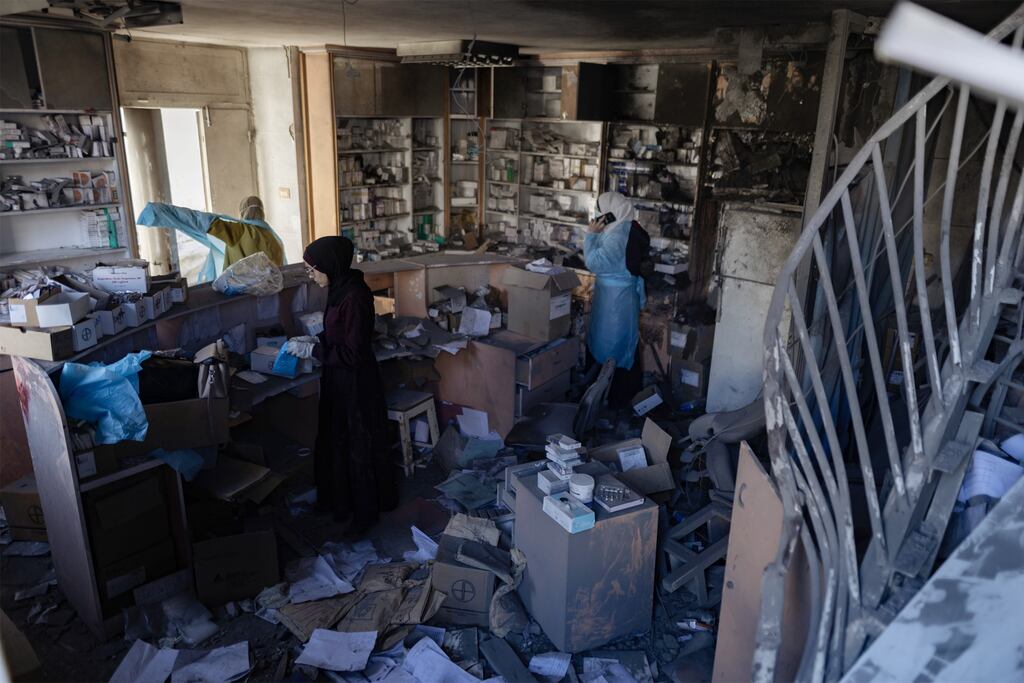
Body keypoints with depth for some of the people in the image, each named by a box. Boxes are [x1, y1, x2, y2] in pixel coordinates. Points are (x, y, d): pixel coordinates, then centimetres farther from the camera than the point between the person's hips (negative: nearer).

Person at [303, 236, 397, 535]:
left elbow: (354, 352, -25)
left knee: (358, 445, 6)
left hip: (355, 382, -10)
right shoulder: (340, 289, 3)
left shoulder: (354, 297, -26)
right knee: (336, 439, 22)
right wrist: (316, 338, 2)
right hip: (338, 378, 10)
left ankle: (364, 511, 24)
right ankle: (340, 499, 42)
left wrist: (317, 347, -18)